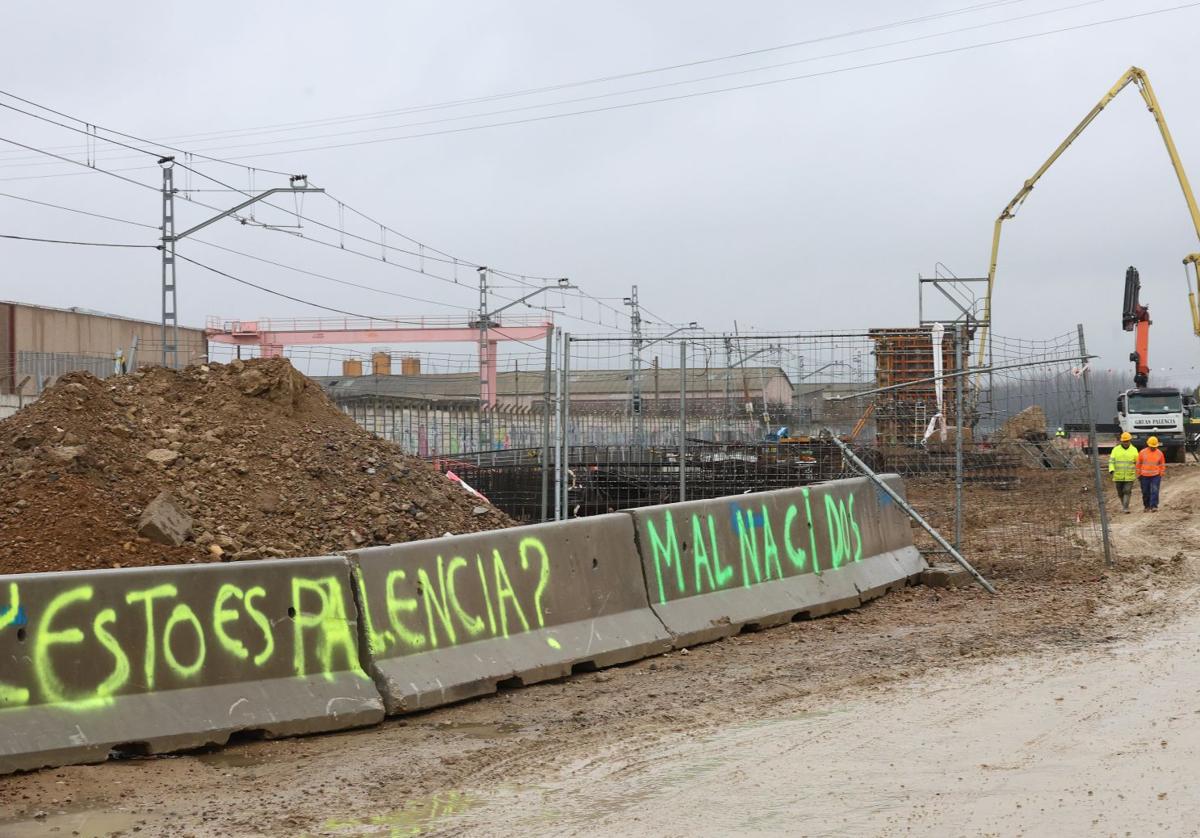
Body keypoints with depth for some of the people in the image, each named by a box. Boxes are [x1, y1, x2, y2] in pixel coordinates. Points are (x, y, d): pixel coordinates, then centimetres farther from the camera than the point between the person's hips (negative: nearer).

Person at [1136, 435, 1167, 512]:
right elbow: (1138, 464, 6)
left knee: (1155, 491, -12)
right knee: (1145, 492, 8)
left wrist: (1161, 474, 6)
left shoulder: (1159, 453, 1)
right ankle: (1146, 506, 23)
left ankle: (1154, 506, -13)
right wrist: (1139, 475, 7)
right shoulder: (1142, 452, -1)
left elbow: (1162, 465, 11)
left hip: (1156, 476, -1)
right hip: (1145, 476, 1)